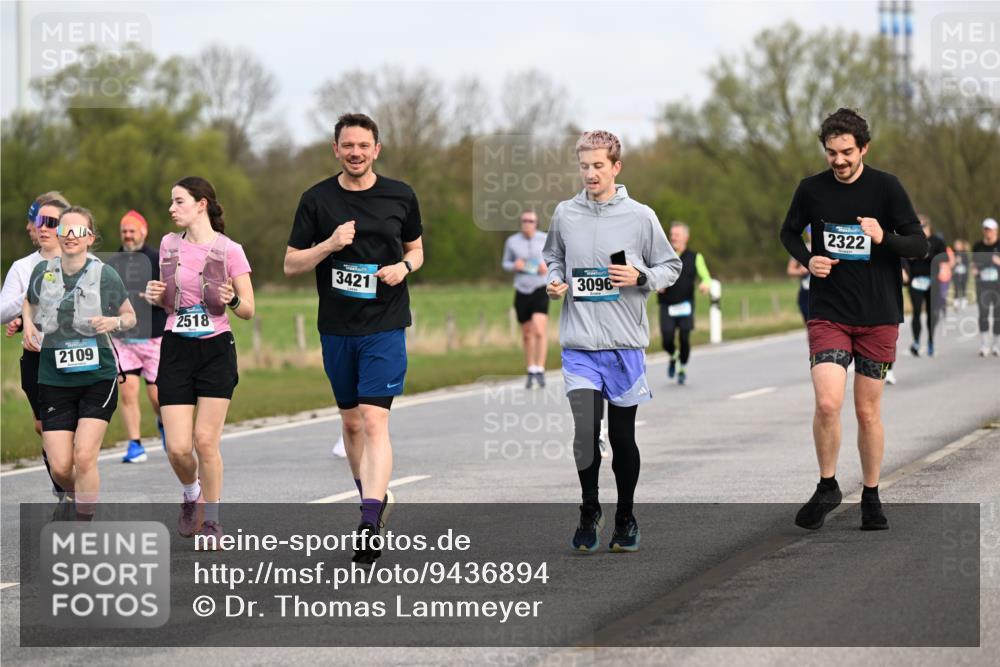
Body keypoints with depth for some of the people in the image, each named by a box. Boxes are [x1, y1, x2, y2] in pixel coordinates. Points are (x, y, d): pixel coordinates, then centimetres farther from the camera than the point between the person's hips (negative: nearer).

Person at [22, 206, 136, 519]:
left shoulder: (104, 274, -4)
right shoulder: (42, 271, 3)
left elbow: (130, 316, 8)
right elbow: (29, 302, 23)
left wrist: (115, 322, -13)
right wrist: (28, 325, 4)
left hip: (98, 377, -2)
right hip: (53, 379, 2)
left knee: (84, 456, -14)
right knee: (60, 467, -3)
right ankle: (81, 497, 31)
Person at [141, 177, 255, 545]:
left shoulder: (229, 250, -5)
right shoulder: (169, 245, 7)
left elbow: (248, 310, -1)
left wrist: (232, 300, -23)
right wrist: (155, 297, -3)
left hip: (216, 350, -3)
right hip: (176, 350, 3)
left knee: (205, 441, -8)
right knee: (178, 448, -5)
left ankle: (211, 520, 9)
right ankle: (192, 495, 27)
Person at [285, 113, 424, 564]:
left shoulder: (400, 196, 3)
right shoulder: (317, 200, 1)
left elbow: (416, 249, 16)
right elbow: (291, 264, 2)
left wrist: (404, 266, -6)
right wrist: (329, 245, -16)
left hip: (385, 327, -2)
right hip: (336, 328, 2)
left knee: (374, 421, -15)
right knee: (351, 422, 13)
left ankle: (370, 525, -22)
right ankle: (373, 498, 34)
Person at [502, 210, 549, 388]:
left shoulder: (545, 239, -3)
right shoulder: (512, 241, 0)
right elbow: (506, 264, 11)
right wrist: (514, 266, -12)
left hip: (540, 290, -2)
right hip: (521, 292, 2)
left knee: (540, 330, -19)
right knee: (527, 334, 10)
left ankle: (540, 371, -16)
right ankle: (530, 372, 25)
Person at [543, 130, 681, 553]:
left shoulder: (640, 217, -1)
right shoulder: (565, 215, 5)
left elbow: (670, 267, 7)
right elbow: (553, 258, 22)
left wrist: (641, 278, -11)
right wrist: (555, 282, 1)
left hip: (625, 344, -1)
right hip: (579, 345, 1)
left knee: (623, 435, 6)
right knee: (585, 429, -11)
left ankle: (625, 518, 22)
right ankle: (590, 510, 9)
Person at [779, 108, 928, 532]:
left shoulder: (886, 187, -4)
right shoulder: (811, 190, 0)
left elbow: (919, 245, -3)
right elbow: (789, 232, 17)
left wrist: (883, 238, -23)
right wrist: (807, 260, -4)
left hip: (879, 317, 0)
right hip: (828, 315, 0)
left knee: (868, 411, 6)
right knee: (827, 403, -16)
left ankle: (871, 497, 23)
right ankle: (827, 487, 4)